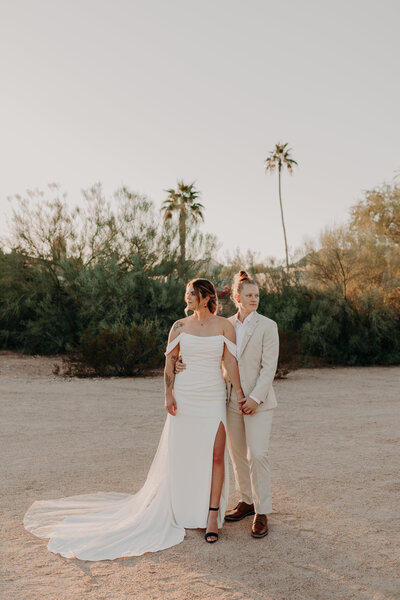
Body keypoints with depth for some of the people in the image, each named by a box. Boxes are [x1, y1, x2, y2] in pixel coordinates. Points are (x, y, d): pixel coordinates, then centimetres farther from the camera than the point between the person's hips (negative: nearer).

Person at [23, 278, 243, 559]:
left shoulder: (225, 325, 1)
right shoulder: (180, 326, 4)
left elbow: (231, 362, -1)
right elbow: (169, 361, 5)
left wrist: (241, 395, -5)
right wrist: (168, 395, -4)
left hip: (214, 397, -1)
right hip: (185, 394, 1)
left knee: (216, 455, -6)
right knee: (178, 454, 8)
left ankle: (213, 515, 7)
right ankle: (177, 512, 28)